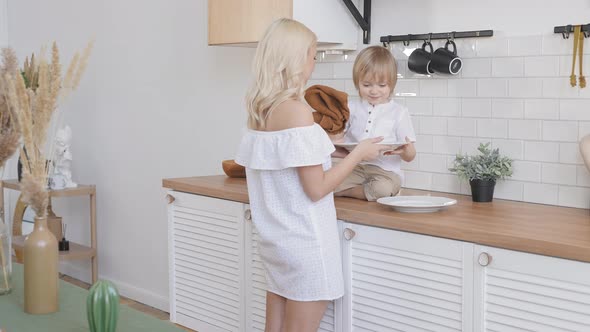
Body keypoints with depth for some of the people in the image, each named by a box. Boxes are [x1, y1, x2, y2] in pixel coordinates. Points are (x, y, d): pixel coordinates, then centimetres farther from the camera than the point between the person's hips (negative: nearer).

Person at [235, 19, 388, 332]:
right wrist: (358, 153, -7)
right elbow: (316, 189, -18)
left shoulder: (259, 111, 6)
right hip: (304, 244, -8)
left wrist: (324, 144, 20)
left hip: (275, 240, 8)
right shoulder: (297, 110, -18)